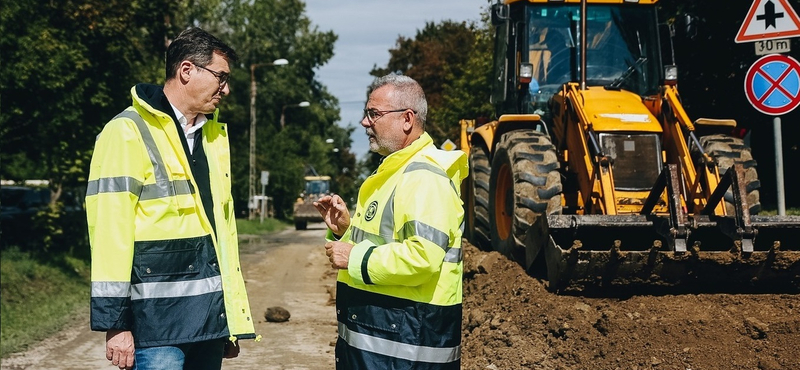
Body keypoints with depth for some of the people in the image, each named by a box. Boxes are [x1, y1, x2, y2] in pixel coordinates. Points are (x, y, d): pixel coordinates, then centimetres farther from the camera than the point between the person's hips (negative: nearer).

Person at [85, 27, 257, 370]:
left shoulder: (214, 134, 15)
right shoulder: (129, 132, -8)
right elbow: (110, 231, -12)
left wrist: (234, 316, 17)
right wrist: (115, 323, -15)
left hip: (211, 313, 7)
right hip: (158, 316, -7)